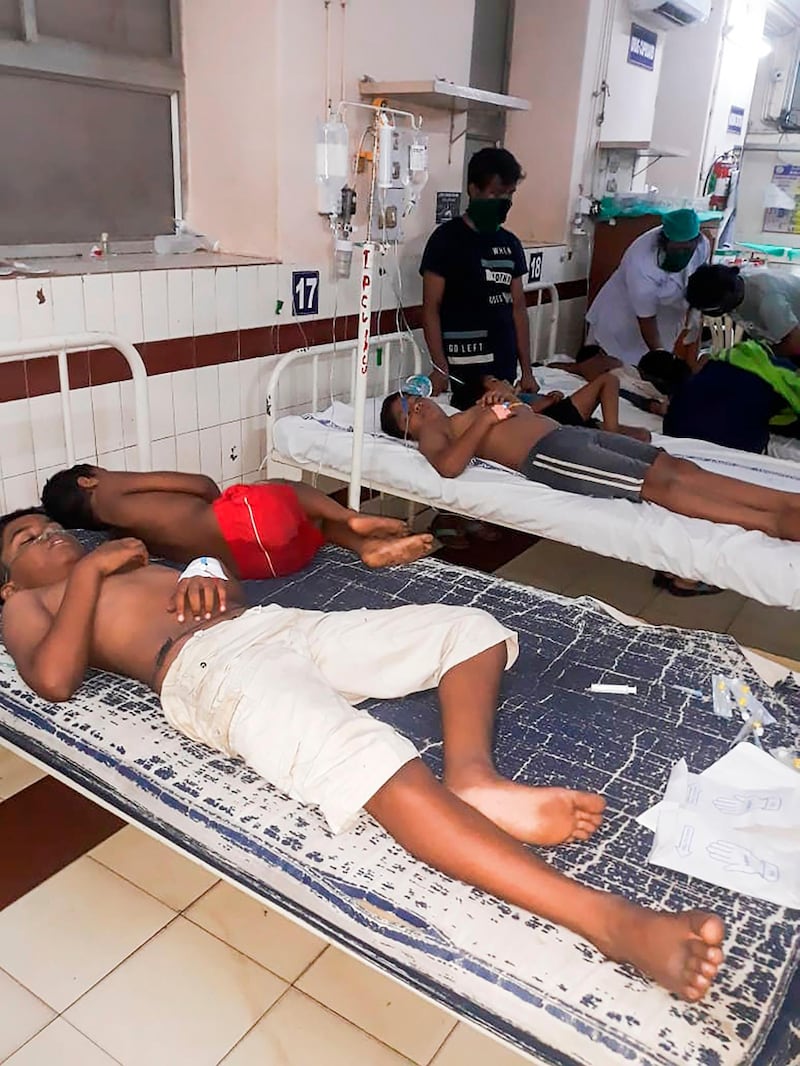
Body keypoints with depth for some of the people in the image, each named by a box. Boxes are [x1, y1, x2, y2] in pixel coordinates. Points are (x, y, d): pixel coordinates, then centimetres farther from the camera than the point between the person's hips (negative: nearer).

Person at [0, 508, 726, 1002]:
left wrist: (213, 580, 7)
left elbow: (234, 590, 31)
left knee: (470, 626, 0)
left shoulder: (128, 559, 39)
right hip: (209, 667, -8)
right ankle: (608, 920, -44)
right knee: (374, 762, -36)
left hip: (283, 623, 9)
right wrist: (90, 571, 5)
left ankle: (472, 779, -27)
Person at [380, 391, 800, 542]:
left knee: (680, 467, -11)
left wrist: (505, 404, 16)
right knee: (660, 484, -25)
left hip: (574, 433, 9)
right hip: (549, 455, -9)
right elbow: (448, 466, -16)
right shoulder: (432, 433, 10)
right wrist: (485, 421, -9)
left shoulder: (467, 413, 36)